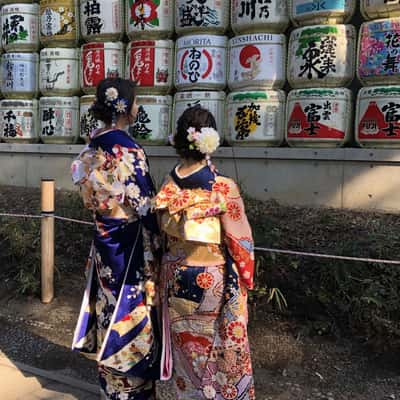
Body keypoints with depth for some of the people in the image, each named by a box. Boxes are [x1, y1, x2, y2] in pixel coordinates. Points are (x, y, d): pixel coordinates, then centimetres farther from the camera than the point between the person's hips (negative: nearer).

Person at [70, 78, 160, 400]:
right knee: (132, 314, 6)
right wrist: (154, 253, -10)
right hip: (129, 246, -8)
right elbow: (144, 207, -19)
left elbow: (92, 198, 10)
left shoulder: (93, 145, 4)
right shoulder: (127, 150, -21)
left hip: (104, 241, 8)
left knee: (111, 307, 19)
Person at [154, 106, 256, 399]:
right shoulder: (223, 188, -22)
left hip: (176, 278, 4)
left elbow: (163, 234, 3)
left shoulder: (167, 187, -8)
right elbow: (240, 242, -15)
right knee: (221, 350, 16)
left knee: (186, 350, 21)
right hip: (214, 282, -4)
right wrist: (246, 279, 1)